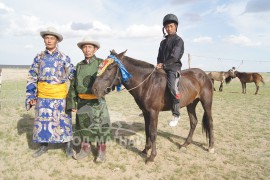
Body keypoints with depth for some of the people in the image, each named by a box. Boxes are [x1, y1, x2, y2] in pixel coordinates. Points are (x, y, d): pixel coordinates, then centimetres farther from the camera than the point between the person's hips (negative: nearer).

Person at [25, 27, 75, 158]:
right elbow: (32, 78, 8)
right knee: (42, 120, 10)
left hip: (60, 95, -2)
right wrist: (31, 95, 2)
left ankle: (68, 146, 20)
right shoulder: (39, 57, 6)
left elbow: (72, 76, 1)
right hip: (42, 96, 2)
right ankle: (43, 146, 28)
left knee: (63, 121, 5)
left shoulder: (64, 58, 0)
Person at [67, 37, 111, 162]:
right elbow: (73, 85, 10)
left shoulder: (101, 63, -3)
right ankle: (86, 148, 32)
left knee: (99, 126, 3)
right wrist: (72, 103, 7)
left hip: (97, 101, -4)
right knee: (83, 125, 14)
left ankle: (101, 151, 19)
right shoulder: (79, 66, 9)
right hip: (82, 101, 4)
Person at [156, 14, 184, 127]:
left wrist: (164, 64, -16)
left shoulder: (178, 40, -2)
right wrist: (159, 64, -2)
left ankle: (176, 115, -17)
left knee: (173, 87, -27)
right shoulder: (163, 42, 19)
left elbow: (174, 56, -14)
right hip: (163, 68, 8)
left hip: (174, 68, -8)